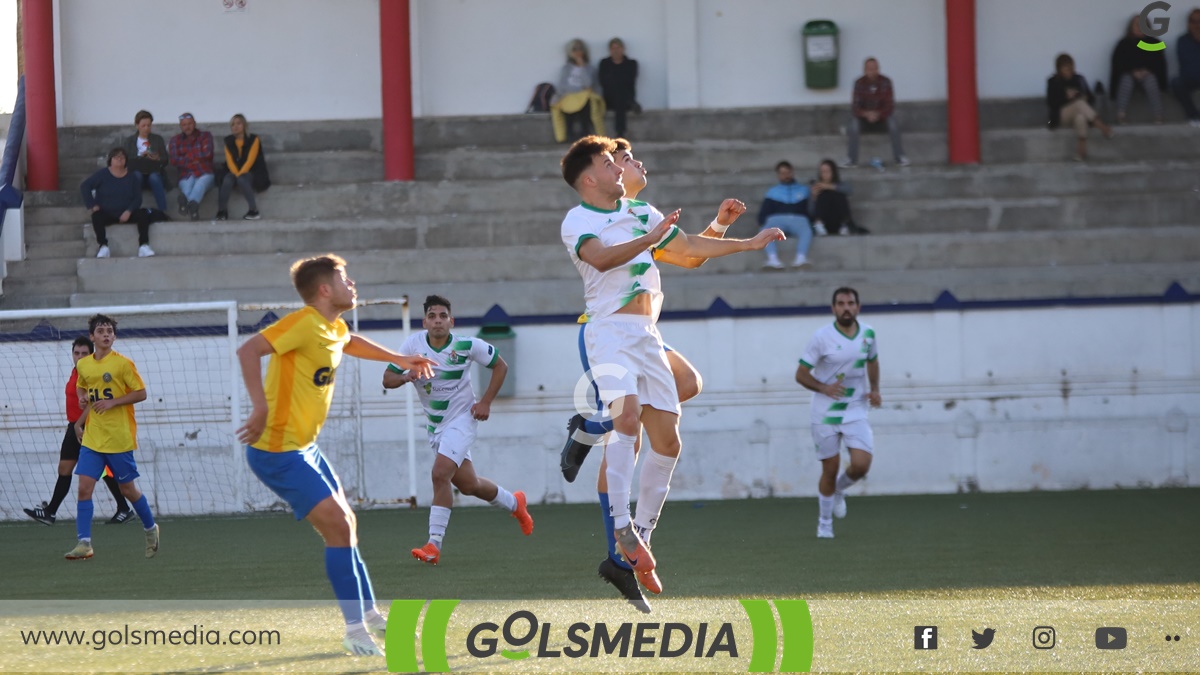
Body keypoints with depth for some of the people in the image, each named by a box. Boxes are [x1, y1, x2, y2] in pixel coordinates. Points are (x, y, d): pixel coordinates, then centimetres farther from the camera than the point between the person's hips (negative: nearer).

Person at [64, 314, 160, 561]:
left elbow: (141, 393, -7)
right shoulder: (83, 365, 8)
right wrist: (83, 398, 2)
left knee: (127, 488, 6)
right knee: (84, 487, -8)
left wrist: (112, 402, -17)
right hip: (92, 438, 4)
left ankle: (150, 529, 30)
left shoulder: (123, 363, -7)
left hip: (120, 437, -4)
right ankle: (84, 543, -9)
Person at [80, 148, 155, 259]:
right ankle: (103, 247, -36)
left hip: (126, 214, 2)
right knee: (97, 217, -35)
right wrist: (92, 205, -14)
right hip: (106, 214, -2)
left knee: (143, 215, -23)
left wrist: (129, 211, -16)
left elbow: (137, 198, 3)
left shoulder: (132, 177, 5)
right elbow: (84, 186, -5)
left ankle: (144, 246, -26)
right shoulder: (102, 175, -2)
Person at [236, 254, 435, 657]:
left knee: (344, 524, 17)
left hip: (304, 447, 10)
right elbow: (248, 351, -29)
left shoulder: (335, 329, 10)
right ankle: (356, 628, -7)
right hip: (278, 453, -10)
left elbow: (349, 343, 36)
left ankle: (369, 613, 31)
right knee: (338, 525, -13)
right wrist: (260, 409, -34)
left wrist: (400, 360, 41)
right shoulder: (304, 323, -19)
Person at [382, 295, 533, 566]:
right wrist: (405, 377, -26)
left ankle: (434, 545, -21)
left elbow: (500, 366, 1)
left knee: (441, 474, -24)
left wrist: (486, 402, -7)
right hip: (435, 426, 5)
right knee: (468, 485, 12)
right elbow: (387, 379, -3)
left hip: (461, 419, -5)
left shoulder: (467, 346, -13)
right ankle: (514, 503, 42)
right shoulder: (413, 344, -7)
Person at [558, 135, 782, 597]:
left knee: (667, 441, 0)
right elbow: (601, 258, -22)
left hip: (646, 334, 7)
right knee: (627, 414, -28)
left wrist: (749, 244, 31)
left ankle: (641, 534, 8)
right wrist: (649, 239, -30)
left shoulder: (642, 213, 19)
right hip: (609, 330, -7)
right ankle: (621, 526, -27)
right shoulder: (577, 222, -2)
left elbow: (690, 246, 30)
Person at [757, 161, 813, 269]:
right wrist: (762, 223, -5)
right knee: (766, 231, -36)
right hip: (777, 219, 0)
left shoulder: (804, 190, 27)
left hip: (798, 219, 0)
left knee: (806, 231, -38)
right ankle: (773, 259, -56)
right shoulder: (773, 192, 27)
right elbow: (764, 212, 17)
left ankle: (801, 258, -58)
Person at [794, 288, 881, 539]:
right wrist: (825, 388, -24)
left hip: (856, 412, 3)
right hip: (825, 413, -3)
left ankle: (839, 489, 22)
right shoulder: (822, 337, -11)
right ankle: (825, 522, 23)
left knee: (861, 465, -13)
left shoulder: (867, 333, 0)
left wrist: (875, 390, 5)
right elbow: (801, 374, -7)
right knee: (830, 469, 2)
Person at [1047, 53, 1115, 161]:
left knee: (1080, 118, -39)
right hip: (1062, 115, -2)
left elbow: (1092, 98, 12)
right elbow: (1050, 102, -5)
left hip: (1079, 113, 2)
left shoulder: (1079, 79, 11)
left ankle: (1081, 150, -50)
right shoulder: (1053, 82, 5)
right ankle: (1101, 126, -45)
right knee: (1079, 103, -34)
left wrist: (1085, 98, -11)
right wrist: (1066, 97, -16)